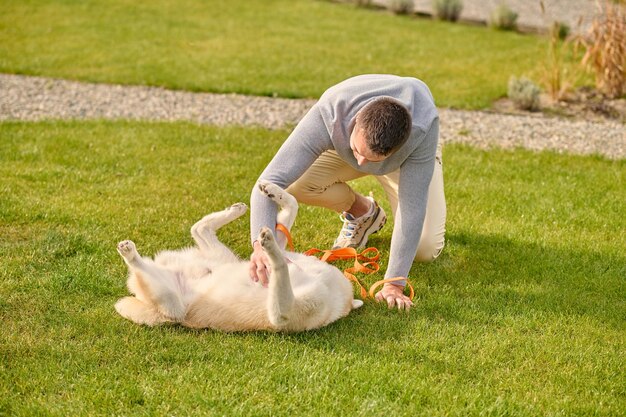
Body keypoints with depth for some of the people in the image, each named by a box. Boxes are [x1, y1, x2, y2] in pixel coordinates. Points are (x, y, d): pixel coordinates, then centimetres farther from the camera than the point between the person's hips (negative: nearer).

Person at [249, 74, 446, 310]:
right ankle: (362, 213, 3)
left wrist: (395, 284, -41)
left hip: (408, 156, -1)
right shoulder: (328, 115, -44)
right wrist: (261, 244, -64)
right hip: (342, 147, 2)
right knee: (296, 184, -29)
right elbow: (270, 182, -47)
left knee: (425, 250, -17)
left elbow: (413, 208, -39)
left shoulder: (424, 125, -44)